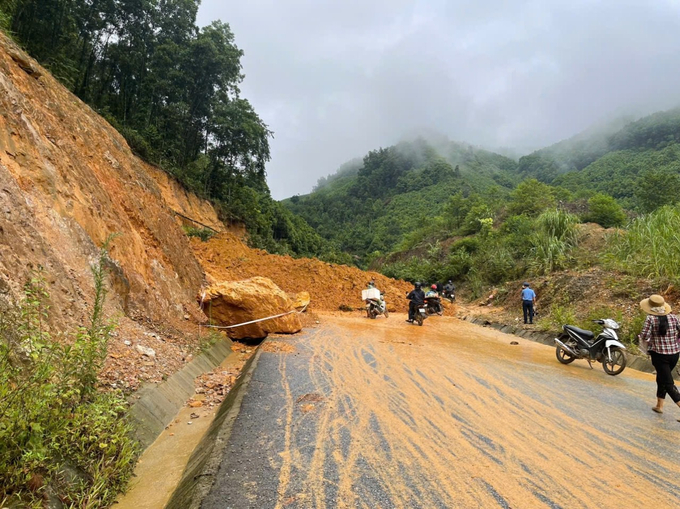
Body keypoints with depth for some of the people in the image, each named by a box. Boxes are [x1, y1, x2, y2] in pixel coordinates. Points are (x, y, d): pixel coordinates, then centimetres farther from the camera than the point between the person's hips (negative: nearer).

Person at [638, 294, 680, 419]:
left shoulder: (650, 319, -12)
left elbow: (644, 336, -17)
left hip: (659, 354, -5)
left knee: (668, 383, 0)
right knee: (661, 379, 22)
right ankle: (659, 405, 30)